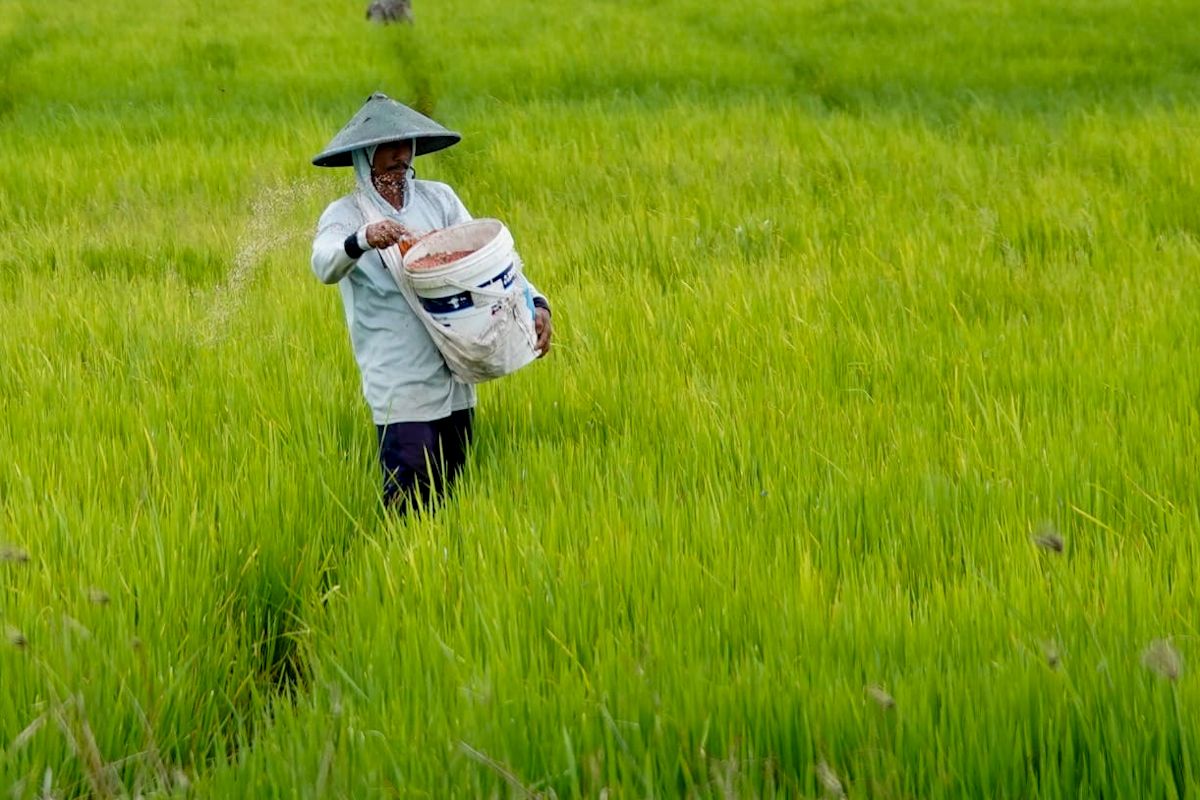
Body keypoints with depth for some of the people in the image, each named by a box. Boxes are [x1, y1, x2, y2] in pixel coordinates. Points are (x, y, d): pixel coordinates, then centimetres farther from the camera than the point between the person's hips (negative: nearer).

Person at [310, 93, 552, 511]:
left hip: (455, 381, 5)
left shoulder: (439, 198, 9)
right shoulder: (344, 214, -3)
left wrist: (536, 303, -14)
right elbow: (325, 264, -24)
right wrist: (363, 239, -46)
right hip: (400, 388, -4)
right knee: (410, 498, -12)